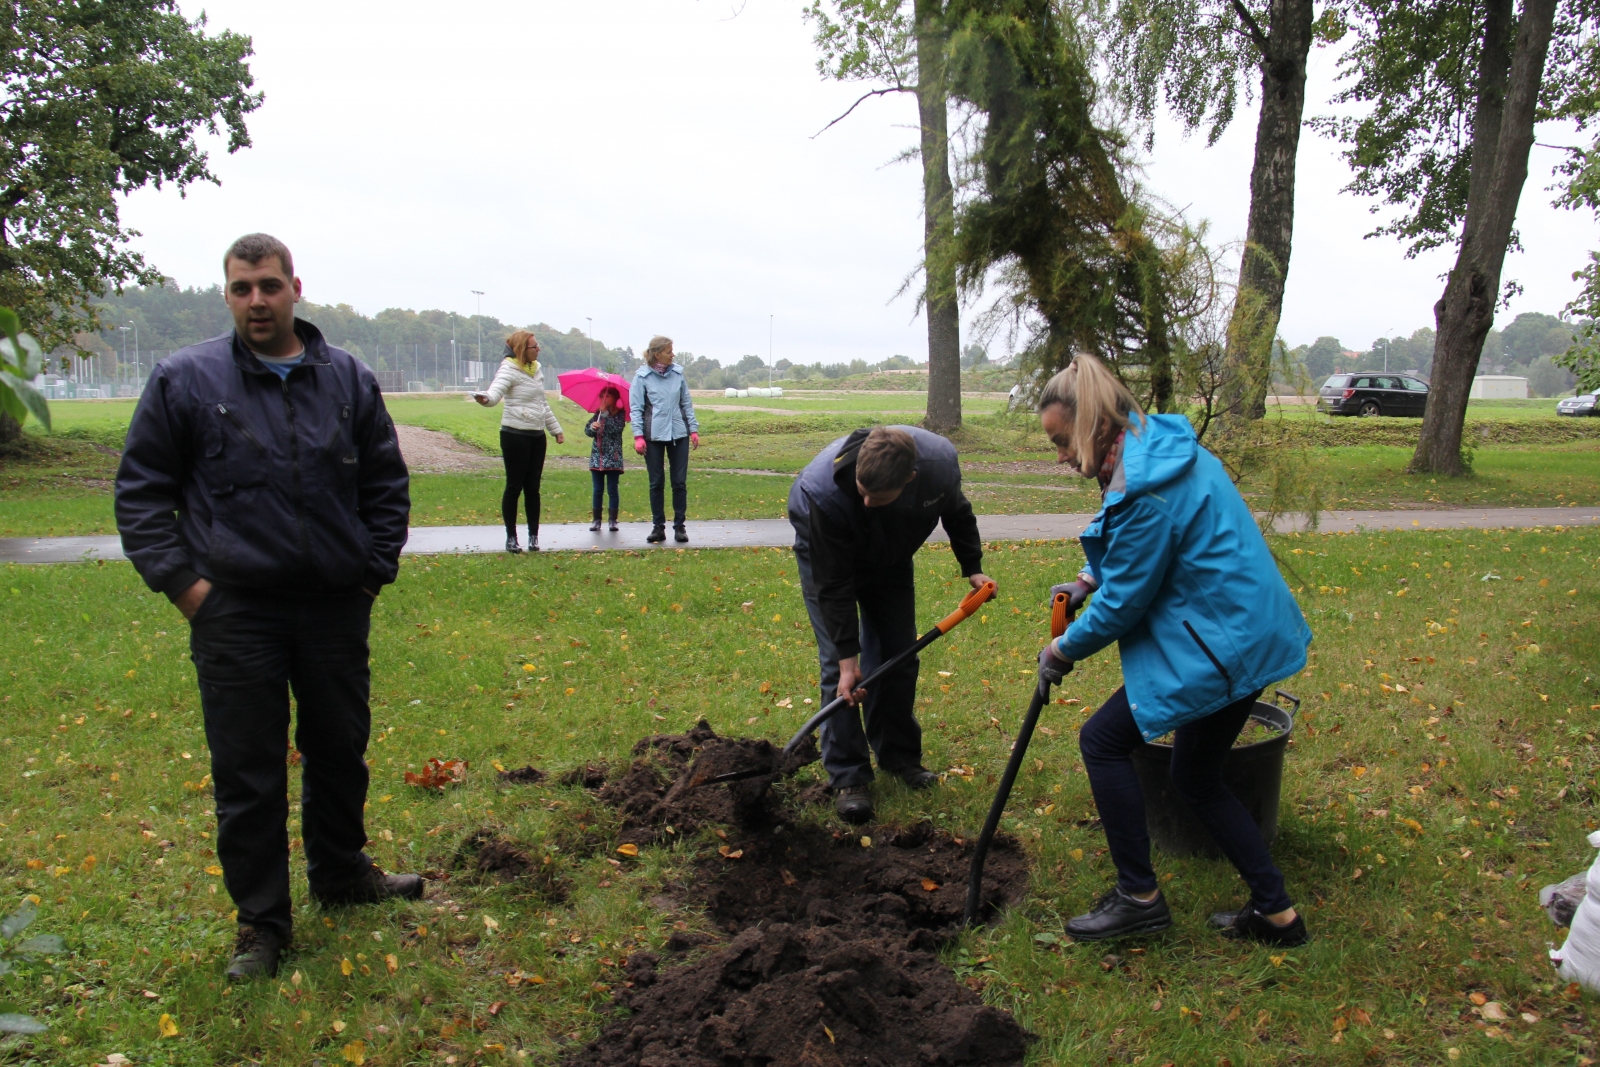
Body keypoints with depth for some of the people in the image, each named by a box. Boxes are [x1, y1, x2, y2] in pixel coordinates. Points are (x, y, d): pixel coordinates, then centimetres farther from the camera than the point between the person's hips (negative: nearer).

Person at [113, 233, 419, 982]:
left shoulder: (349, 380, 5)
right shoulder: (185, 380, -3)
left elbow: (387, 484, 12)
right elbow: (140, 491, 1)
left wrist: (375, 569, 5)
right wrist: (178, 580, -7)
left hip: (336, 609, 3)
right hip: (235, 614, -2)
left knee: (341, 752, 17)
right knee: (247, 776, 5)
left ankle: (341, 873, 39)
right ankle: (260, 922, 20)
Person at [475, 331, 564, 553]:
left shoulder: (536, 369, 13)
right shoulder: (509, 369, -10)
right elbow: (496, 391, -29)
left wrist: (556, 429, 26)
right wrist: (485, 398, -51)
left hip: (537, 435, 7)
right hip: (515, 435, -6)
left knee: (533, 488, 8)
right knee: (514, 486, -2)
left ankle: (533, 536, 15)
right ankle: (511, 537, 6)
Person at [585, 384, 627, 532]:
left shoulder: (620, 414, -1)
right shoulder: (598, 413, 11)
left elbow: (616, 428, -18)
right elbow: (587, 430, 5)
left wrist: (605, 413, -16)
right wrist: (592, 427, -17)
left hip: (613, 457, -4)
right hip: (597, 456, 4)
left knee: (612, 489, -1)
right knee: (598, 489, 5)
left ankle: (613, 520, 3)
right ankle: (597, 520, 9)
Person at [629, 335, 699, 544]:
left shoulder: (678, 373, 5)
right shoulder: (642, 376, -4)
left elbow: (687, 403, 11)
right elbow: (635, 408, -4)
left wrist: (693, 429, 6)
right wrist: (638, 436, -11)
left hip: (679, 434, 2)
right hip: (653, 436, -2)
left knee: (680, 482, 3)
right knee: (656, 483, 5)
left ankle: (679, 526, 11)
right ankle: (658, 527, 14)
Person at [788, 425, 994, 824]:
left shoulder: (941, 461, -32)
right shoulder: (825, 490, -43)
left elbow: (956, 511, -4)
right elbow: (833, 584, -33)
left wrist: (972, 566, -4)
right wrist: (848, 659, -30)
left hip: (890, 558, 4)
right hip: (827, 554, -4)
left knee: (899, 656, 5)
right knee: (838, 665, -11)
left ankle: (899, 756, 22)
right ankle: (847, 776, -2)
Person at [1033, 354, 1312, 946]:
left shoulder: (1147, 489, -24)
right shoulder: (1161, 447, 8)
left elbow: (1123, 603, -17)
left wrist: (1065, 648, -2)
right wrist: (1090, 580, 14)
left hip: (1218, 642, -11)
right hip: (1247, 632, 11)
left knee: (1102, 741, -1)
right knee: (1197, 779, 19)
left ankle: (1138, 896, 8)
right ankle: (1276, 913, 26)